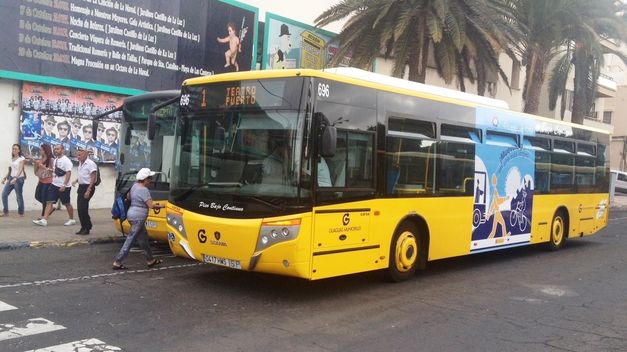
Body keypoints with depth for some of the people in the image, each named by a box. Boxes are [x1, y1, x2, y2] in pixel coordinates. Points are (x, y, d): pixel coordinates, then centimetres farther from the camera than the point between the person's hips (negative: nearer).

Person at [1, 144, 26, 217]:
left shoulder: (21, 158, -7)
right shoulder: (12, 158, 13)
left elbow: (20, 170, -18)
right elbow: (10, 170, 20)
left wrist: (15, 178, -29)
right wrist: (5, 178, 15)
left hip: (19, 178, -7)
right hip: (11, 178, 7)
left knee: (19, 196, -1)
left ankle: (21, 212, 10)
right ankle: (5, 212, 8)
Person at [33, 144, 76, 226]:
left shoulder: (66, 160, -13)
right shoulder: (55, 160, 11)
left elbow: (68, 173, -19)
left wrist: (64, 185, -24)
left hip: (63, 186, -7)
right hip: (54, 185, 7)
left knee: (67, 204, 6)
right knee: (49, 202, -2)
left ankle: (72, 220, 21)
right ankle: (44, 220, -5)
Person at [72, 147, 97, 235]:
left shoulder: (90, 164, -14)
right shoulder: (80, 163, 14)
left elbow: (93, 178, -18)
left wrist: (88, 190, -23)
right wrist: (76, 181, 7)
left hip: (88, 187, -9)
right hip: (81, 186, 9)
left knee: (83, 208, -11)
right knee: (79, 208, 8)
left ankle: (87, 228, -2)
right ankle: (83, 227, 16)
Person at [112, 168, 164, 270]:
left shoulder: (135, 185, 9)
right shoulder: (144, 190, -18)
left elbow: (128, 195, 24)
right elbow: (151, 205, -22)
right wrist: (160, 206, -8)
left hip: (132, 214, 10)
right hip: (138, 217, -10)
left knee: (143, 239, 16)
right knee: (130, 240, -5)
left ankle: (150, 260, 26)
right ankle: (117, 262, -1)